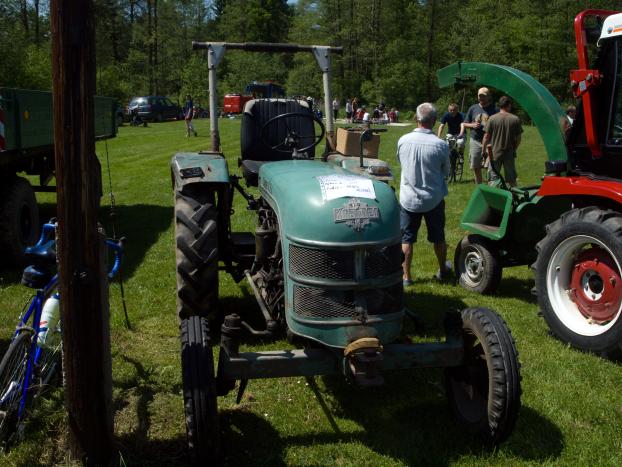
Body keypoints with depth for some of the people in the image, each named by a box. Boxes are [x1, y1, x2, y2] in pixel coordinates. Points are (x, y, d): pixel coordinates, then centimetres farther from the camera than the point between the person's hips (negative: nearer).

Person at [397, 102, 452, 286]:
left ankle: (406, 276, 14)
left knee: (406, 239, 10)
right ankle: (442, 271, 34)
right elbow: (446, 171, 0)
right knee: (438, 238, 17)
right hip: (434, 199, 0)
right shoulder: (440, 145, -15)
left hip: (408, 198, 0)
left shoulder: (403, 141, -10)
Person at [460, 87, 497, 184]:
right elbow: (464, 124, 15)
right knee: (475, 167, 10)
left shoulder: (494, 109, -1)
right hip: (475, 141, 4)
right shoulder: (473, 108, 10)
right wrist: (472, 125, -4)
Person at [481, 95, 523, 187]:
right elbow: (518, 138, 1)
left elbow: (486, 137, -7)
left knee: (493, 178, 2)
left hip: (495, 153, -2)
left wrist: (483, 150, 3)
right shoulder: (515, 119, -3)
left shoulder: (492, 118, -8)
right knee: (511, 179, 12)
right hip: (510, 154, 2)